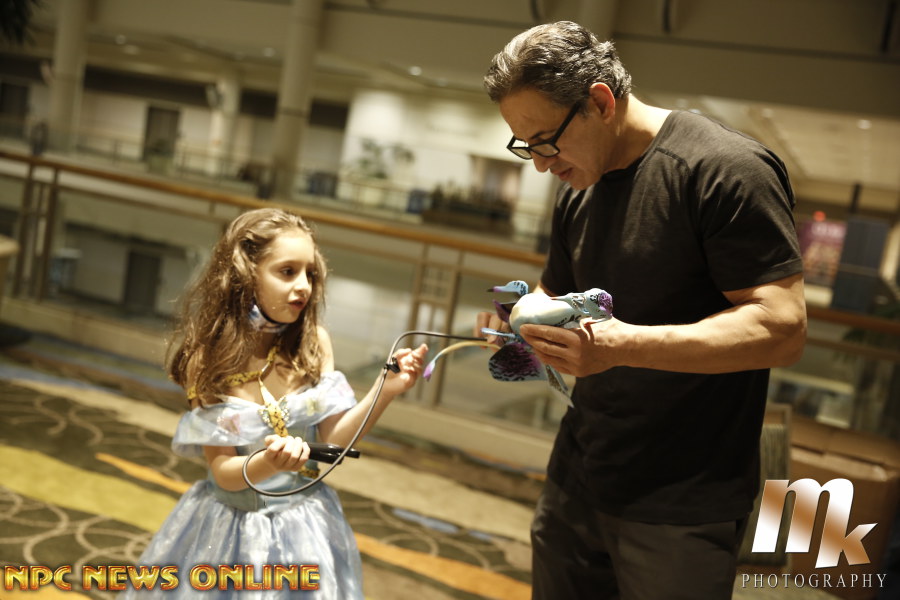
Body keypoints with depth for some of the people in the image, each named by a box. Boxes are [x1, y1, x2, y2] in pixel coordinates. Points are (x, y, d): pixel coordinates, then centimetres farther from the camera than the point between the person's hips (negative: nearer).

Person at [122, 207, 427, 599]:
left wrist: (385, 391, -22)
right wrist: (269, 463, -35)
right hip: (227, 526, -1)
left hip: (302, 528, 2)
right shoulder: (208, 359, -16)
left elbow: (332, 440, -9)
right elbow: (224, 472, -14)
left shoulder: (314, 343, -11)